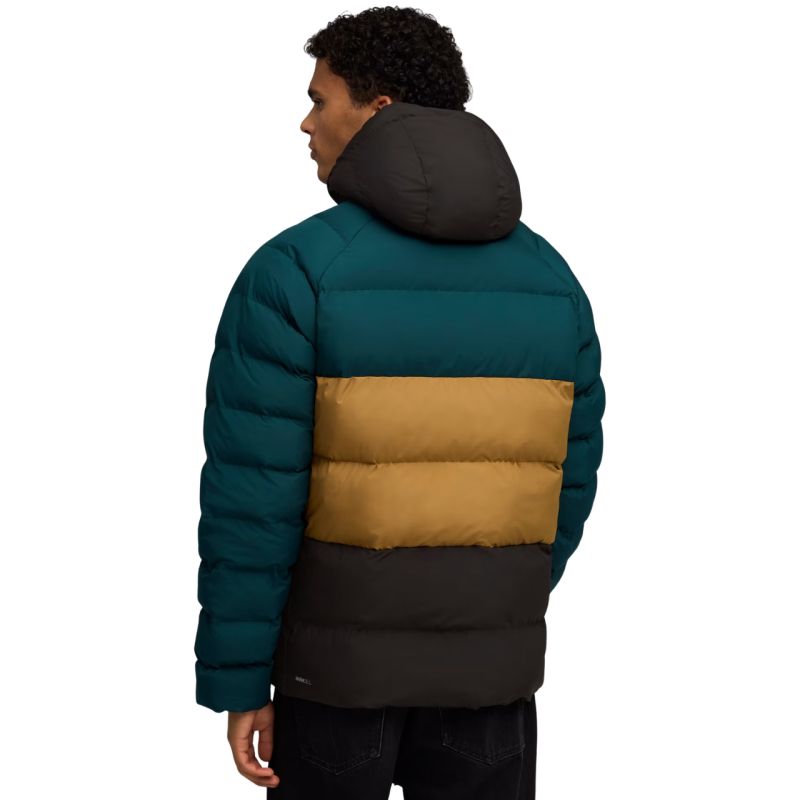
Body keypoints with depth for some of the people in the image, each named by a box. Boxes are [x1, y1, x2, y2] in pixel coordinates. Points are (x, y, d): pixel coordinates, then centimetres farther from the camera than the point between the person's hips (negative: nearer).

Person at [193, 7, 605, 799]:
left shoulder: (292, 272, -17)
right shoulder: (548, 277, -3)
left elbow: (251, 501, -18)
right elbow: (565, 477, 4)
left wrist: (237, 680, -8)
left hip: (342, 651, -3)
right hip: (488, 656, 3)